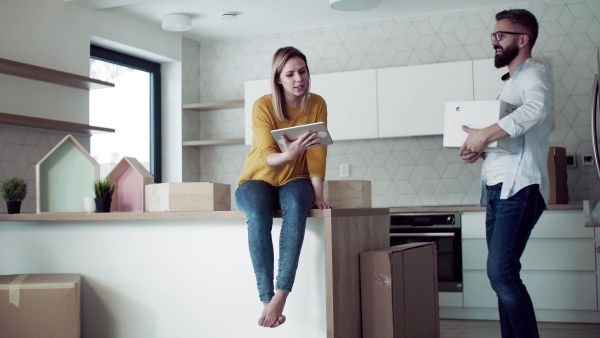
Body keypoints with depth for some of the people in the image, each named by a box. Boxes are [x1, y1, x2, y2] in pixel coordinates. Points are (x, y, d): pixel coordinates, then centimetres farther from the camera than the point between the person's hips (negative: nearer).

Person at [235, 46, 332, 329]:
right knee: (258, 216, -36)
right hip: (258, 180, -1)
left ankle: (280, 295, -40)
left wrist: (317, 195, -20)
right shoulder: (262, 106, -14)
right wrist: (289, 154, -44)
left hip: (295, 180, 2)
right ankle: (267, 299, -34)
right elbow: (267, 157, -22)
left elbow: (317, 153, -8)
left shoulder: (317, 104, -5)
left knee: (296, 205, -36)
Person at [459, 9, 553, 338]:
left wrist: (485, 134, -24)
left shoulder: (534, 74, -4)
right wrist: (478, 149, 5)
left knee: (501, 273, -17)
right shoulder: (509, 83, 23)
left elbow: (536, 108, -28)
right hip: (497, 189, 9)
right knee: (503, 275, 8)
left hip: (519, 189, -9)